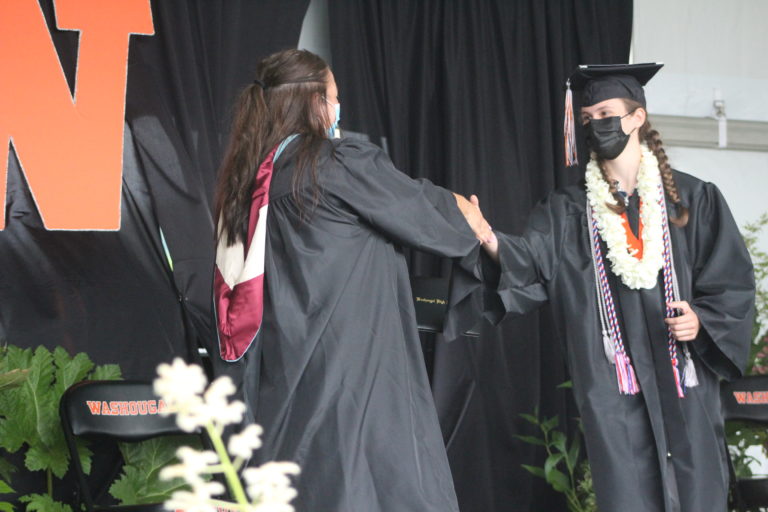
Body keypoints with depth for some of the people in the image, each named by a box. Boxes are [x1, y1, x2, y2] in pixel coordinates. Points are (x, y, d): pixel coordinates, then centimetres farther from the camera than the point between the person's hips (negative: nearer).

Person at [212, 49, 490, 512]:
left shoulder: (257, 174, 8)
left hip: (287, 369, 8)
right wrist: (477, 225, 21)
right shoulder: (343, 165, -12)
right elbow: (421, 209, 0)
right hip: (351, 363, -8)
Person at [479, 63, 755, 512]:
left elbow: (733, 283, 4)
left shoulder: (692, 199, 5)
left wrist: (702, 319, -16)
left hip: (684, 384, 0)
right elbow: (531, 263, -9)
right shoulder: (569, 211, 9)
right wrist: (488, 239, -29)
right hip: (614, 392, 1)